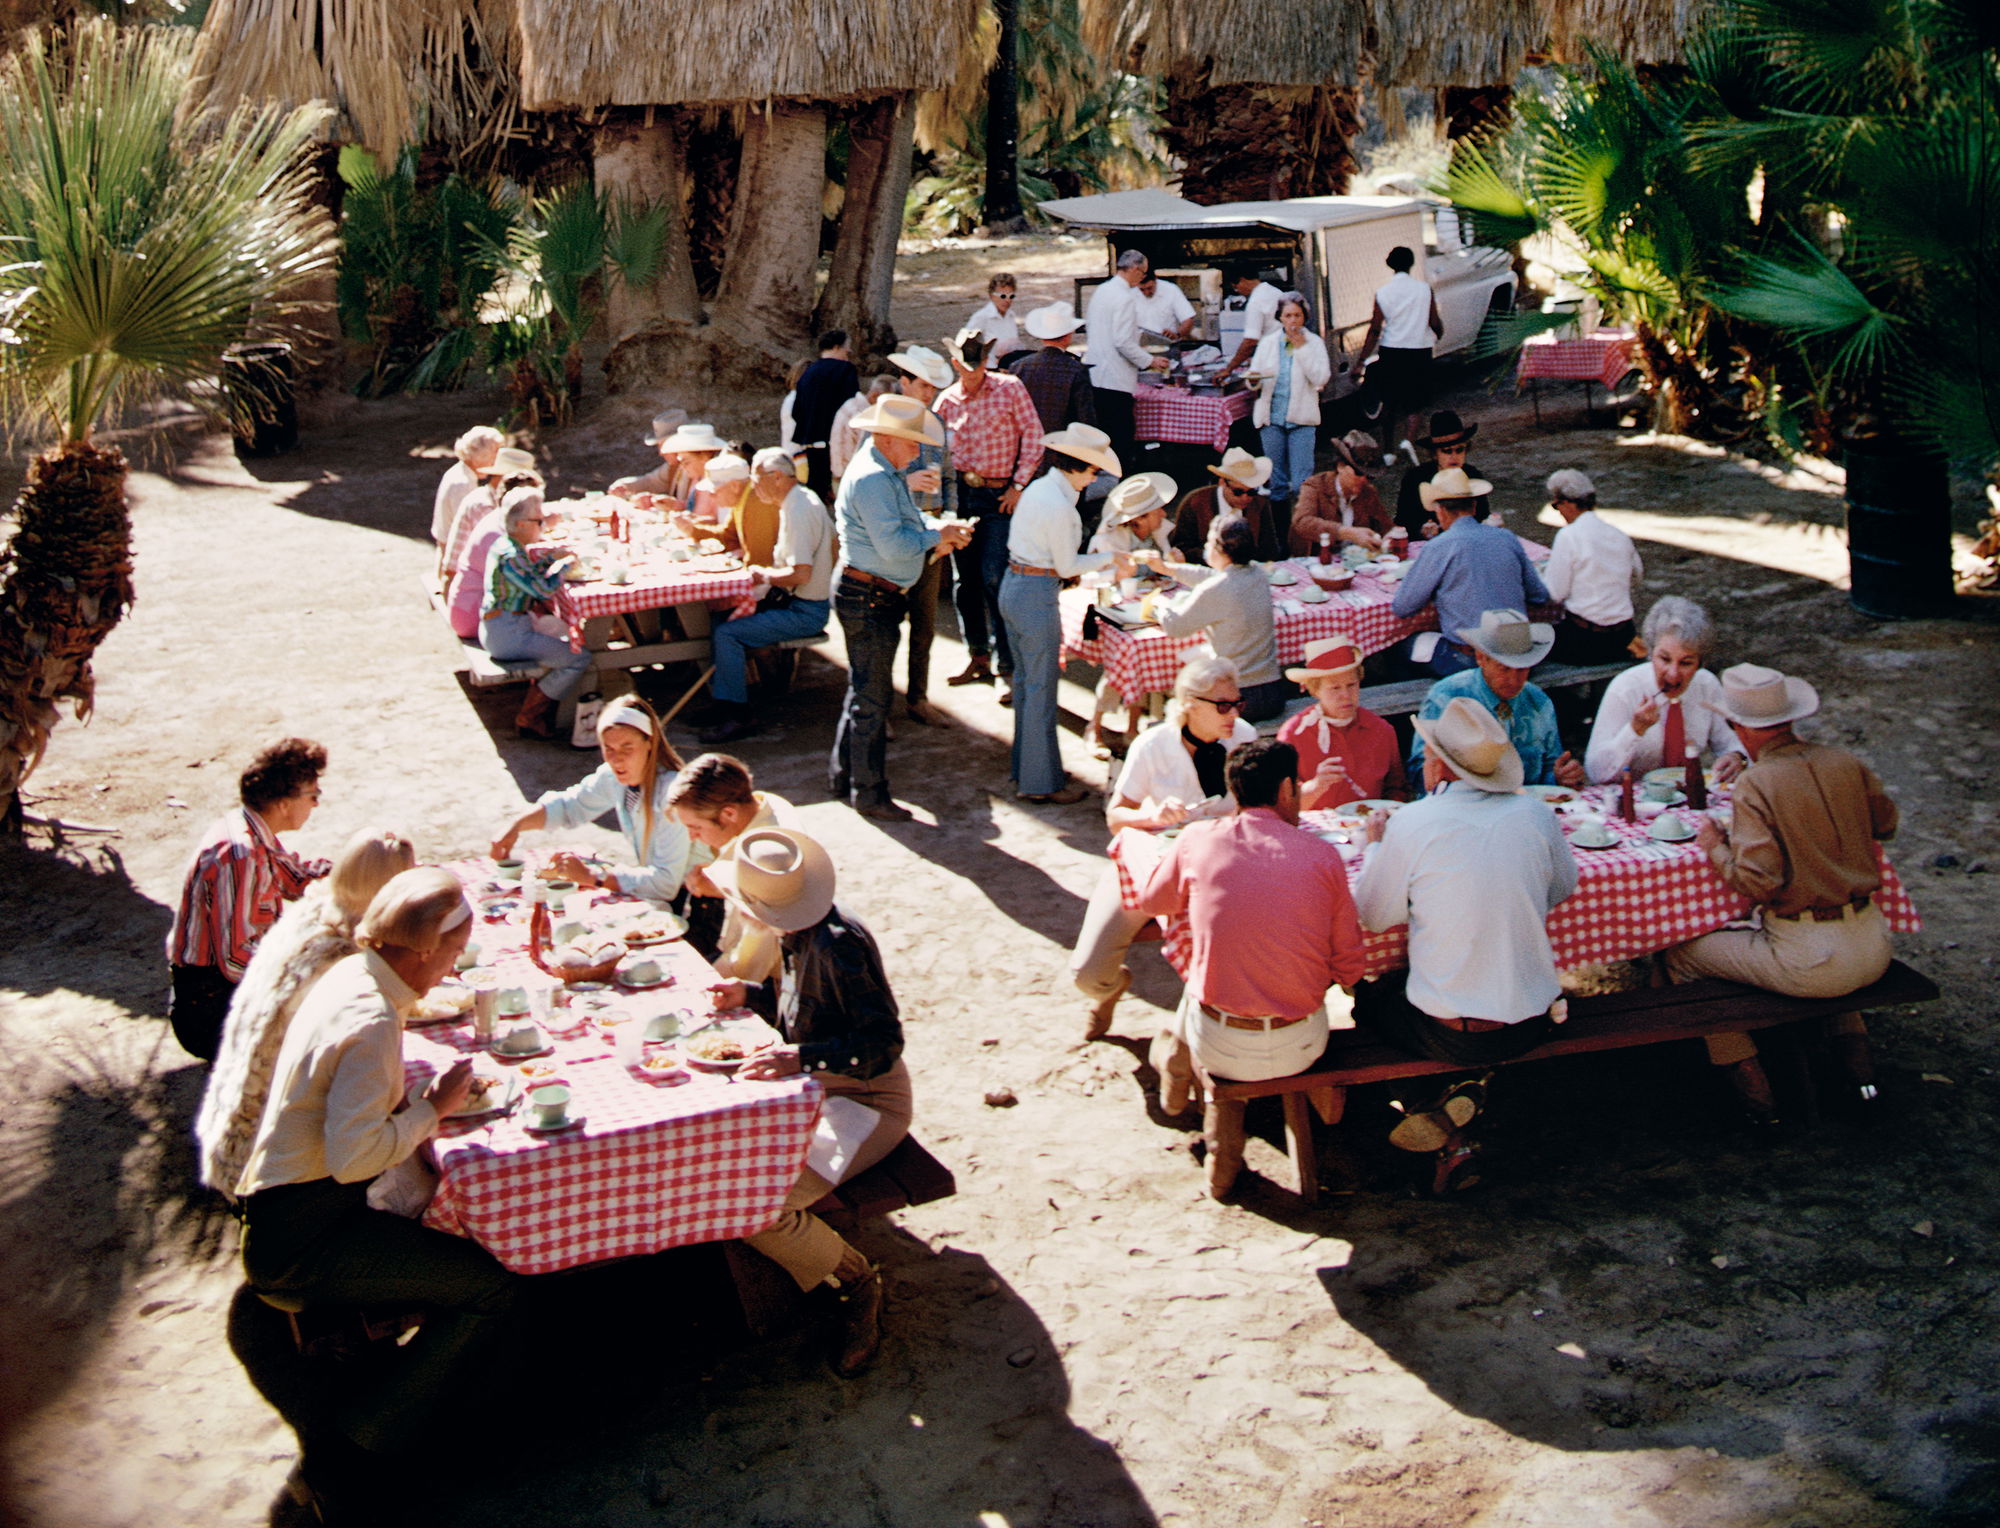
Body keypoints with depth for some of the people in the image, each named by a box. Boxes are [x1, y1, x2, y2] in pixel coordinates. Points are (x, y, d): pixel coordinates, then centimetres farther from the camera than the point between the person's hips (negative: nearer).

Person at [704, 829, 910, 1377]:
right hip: (816, 1087, 10)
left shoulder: (838, 944, -26)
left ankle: (854, 1280, 3)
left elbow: (883, 1044, -26)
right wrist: (751, 995, 3)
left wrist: (802, 1058, -38)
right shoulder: (799, 935, 3)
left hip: (864, 1100, -10)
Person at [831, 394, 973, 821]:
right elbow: (893, 545, -27)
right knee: (872, 695, -3)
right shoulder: (871, 479, -21)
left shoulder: (889, 474, 13)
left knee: (864, 688, 19)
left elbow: (905, 523, 18)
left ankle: (843, 775, 30)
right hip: (867, 597, -11)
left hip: (876, 596, 11)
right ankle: (869, 793, 5)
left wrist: (937, 534, -1)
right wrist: (937, 537, -14)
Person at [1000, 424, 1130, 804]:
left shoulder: (1038, 488, 7)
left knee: (1024, 682, 18)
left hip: (1012, 587, 10)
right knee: (1041, 690, 1)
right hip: (1037, 597, -10)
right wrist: (1109, 557, 0)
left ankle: (1023, 769, 29)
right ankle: (1041, 783, 9)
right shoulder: (1059, 506, -21)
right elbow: (1067, 566, -13)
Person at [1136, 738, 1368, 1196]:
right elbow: (1349, 969, -1)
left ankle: (1177, 1067, 57)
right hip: (1299, 1048, 0)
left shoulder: (1198, 840, -6)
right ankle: (1222, 1156, 39)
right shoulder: (1322, 855, -7)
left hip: (1217, 1048, 0)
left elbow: (1151, 901, 15)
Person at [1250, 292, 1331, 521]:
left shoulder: (1314, 343, 1)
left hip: (1301, 418, -2)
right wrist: (1255, 380, -16)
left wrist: (1301, 348, -12)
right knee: (1276, 481, 10)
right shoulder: (1268, 342, 7)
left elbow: (1321, 379, -10)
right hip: (1272, 417, 3)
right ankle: (1280, 526, 20)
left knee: (1302, 484, -8)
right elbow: (1254, 374, 9)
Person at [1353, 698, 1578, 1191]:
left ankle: (1448, 1139, 12)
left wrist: (1376, 846, 15)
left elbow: (1374, 916, -2)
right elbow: (1564, 886, 14)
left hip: (1451, 1035, -4)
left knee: (1370, 995, 26)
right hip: (1534, 1023, 4)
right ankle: (1461, 1099, 9)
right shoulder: (1535, 813, -4)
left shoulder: (1412, 823, -15)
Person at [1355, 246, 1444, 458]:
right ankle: (1408, 439, -20)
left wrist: (1361, 362, -4)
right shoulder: (1424, 289, -4)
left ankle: (1388, 450, 18)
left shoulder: (1382, 293, -5)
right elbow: (1435, 323, 0)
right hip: (1419, 352, 0)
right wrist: (1439, 335, 25)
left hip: (1391, 352, 0)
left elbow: (1374, 330, -7)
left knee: (1389, 403, 15)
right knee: (1412, 404, 6)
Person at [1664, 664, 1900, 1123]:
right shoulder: (1845, 763, 1)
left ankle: (1755, 1093, 13)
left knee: (1682, 957, 10)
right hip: (1874, 951, 7)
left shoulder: (1755, 785, -16)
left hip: (1811, 963, -7)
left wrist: (1715, 846, -4)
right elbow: (1886, 824, 18)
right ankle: (1857, 1061, 30)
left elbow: (1757, 882, -21)